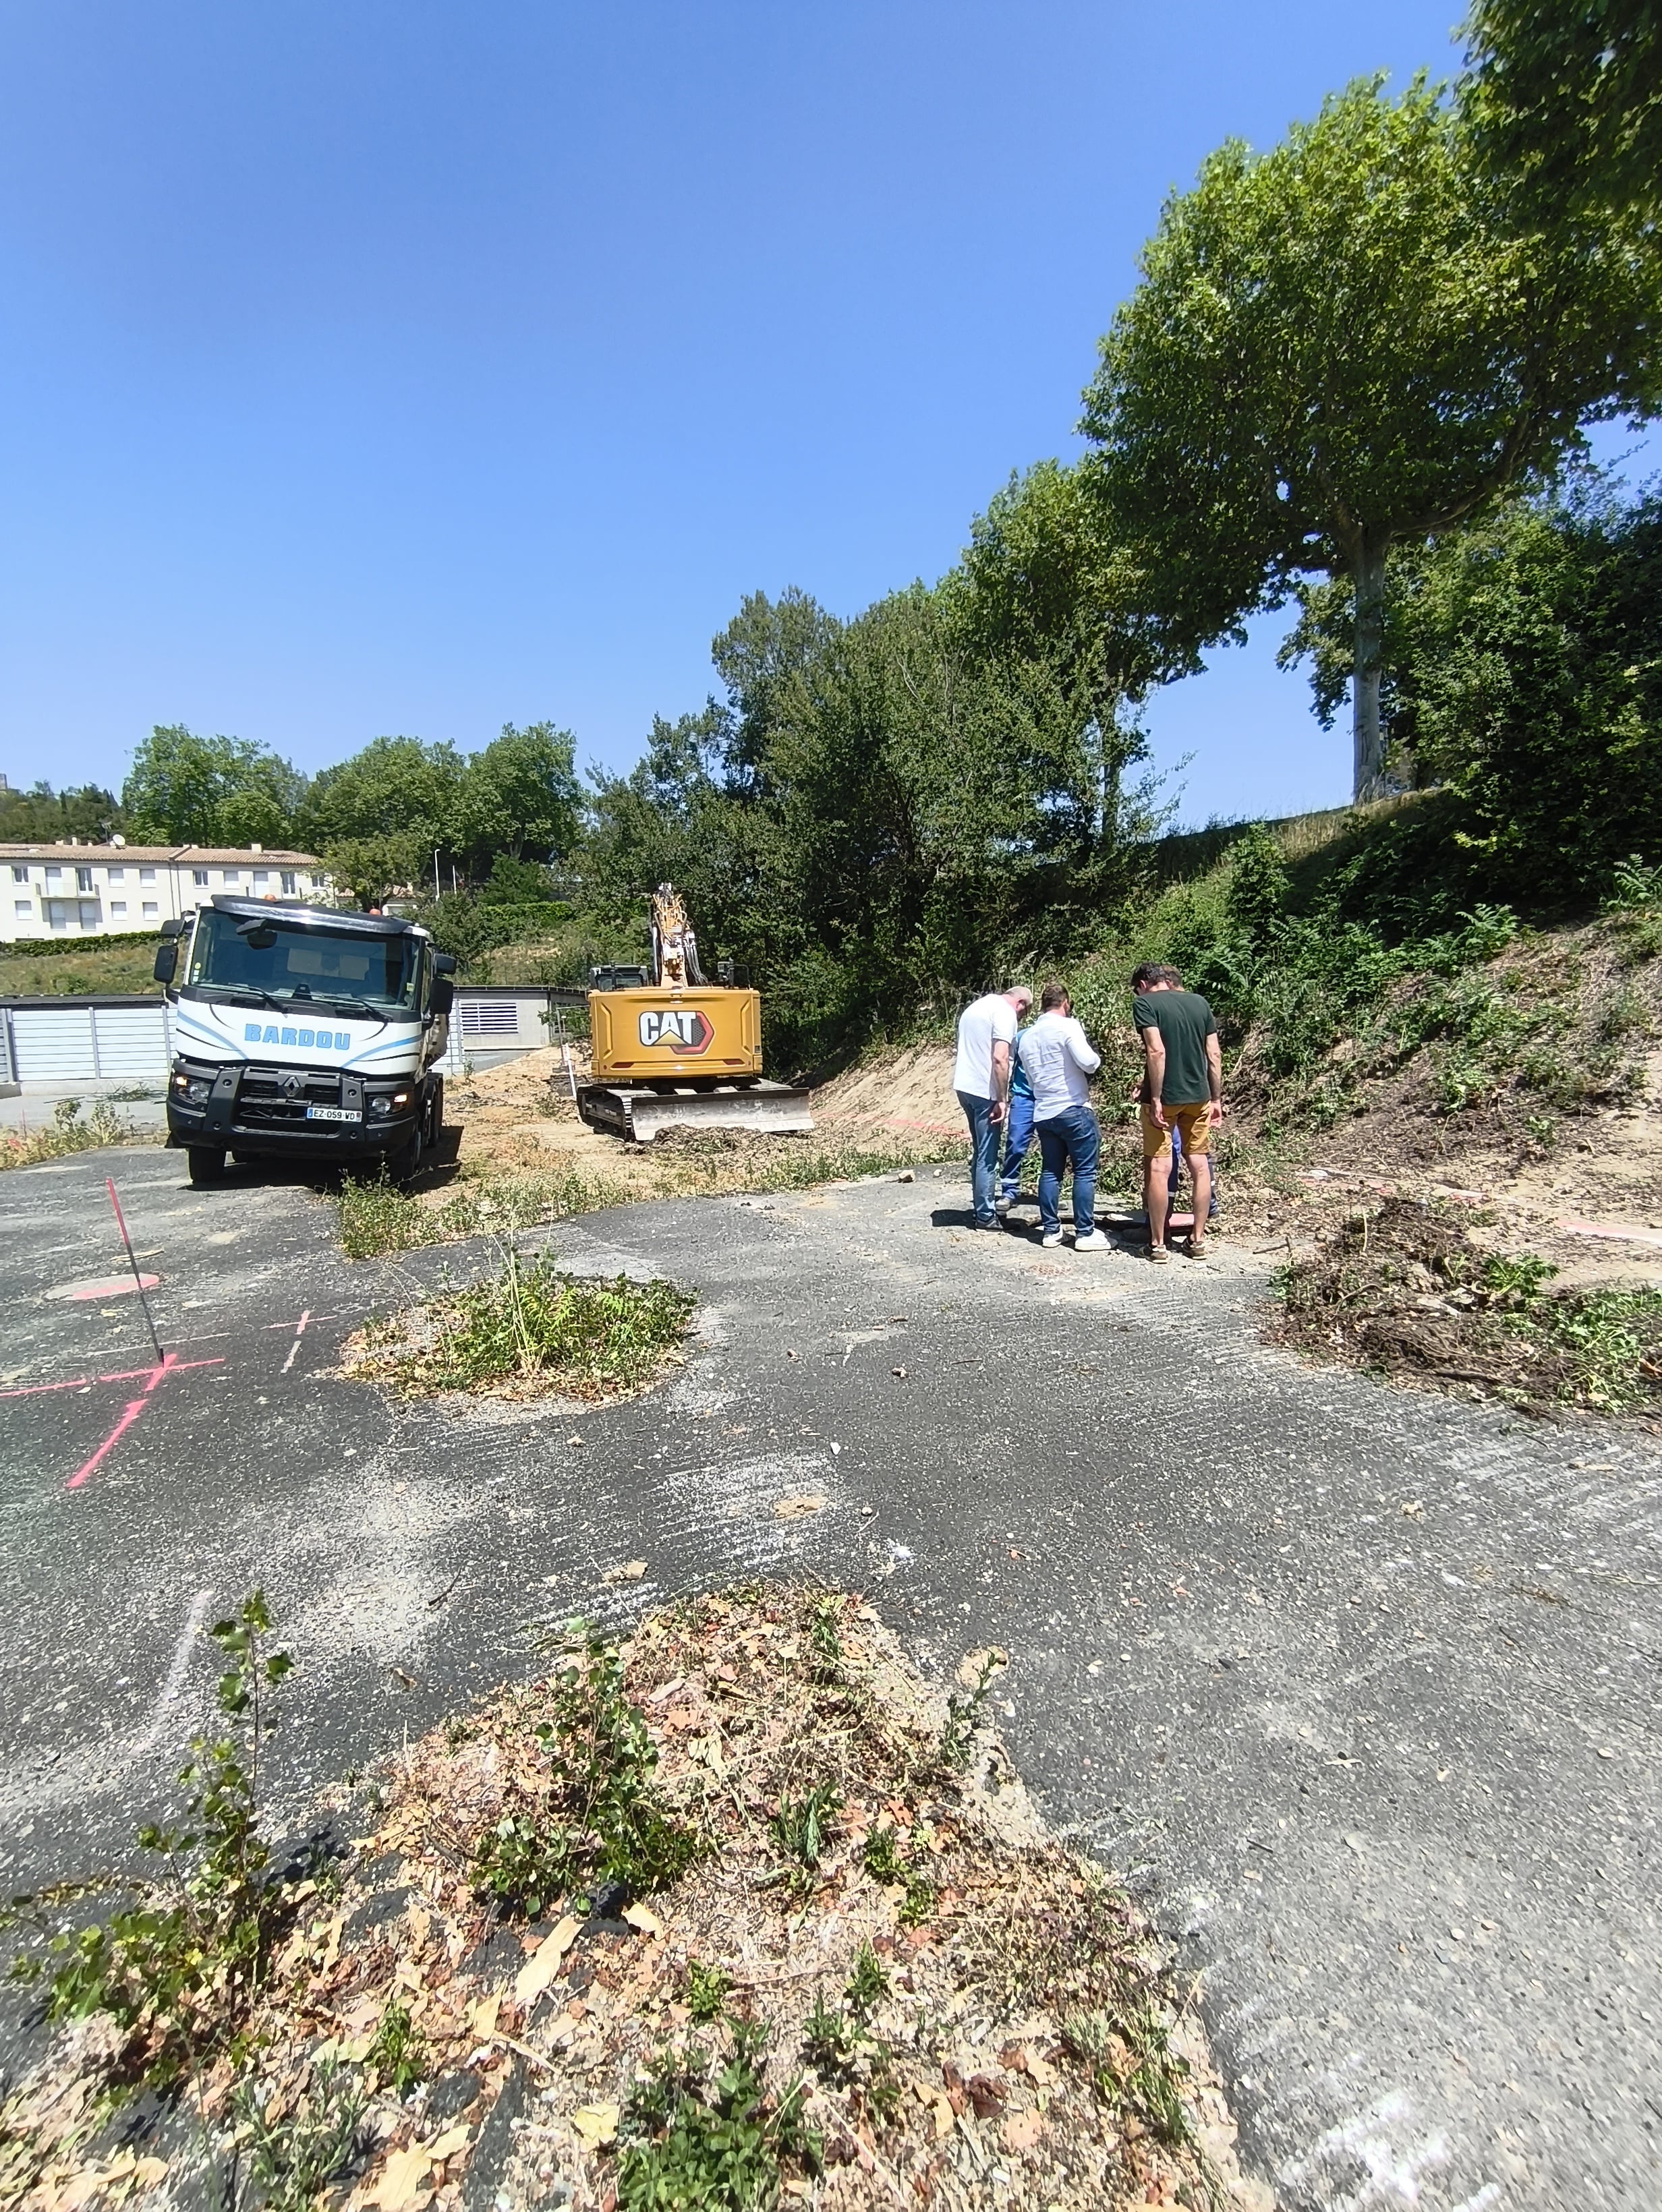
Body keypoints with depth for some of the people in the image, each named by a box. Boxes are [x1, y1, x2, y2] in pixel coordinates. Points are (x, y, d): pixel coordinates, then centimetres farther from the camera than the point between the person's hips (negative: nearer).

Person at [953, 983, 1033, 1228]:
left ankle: (982, 1209, 22)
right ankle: (985, 1216, 4)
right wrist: (1001, 1100, -16)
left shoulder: (976, 1006, 19)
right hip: (985, 1091, -9)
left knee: (980, 1153, 17)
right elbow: (999, 1059, -20)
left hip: (964, 1086, 9)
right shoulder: (1006, 1013, -9)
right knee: (987, 1157, -2)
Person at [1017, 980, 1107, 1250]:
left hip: (1043, 1112, 7)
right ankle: (1085, 1233, 2)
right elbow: (1088, 1062, -18)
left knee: (1050, 1171, 13)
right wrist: (1097, 1058, 2)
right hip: (1074, 1109, -6)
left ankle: (1050, 1229, 15)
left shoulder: (1026, 1037, 12)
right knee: (1085, 1172, 0)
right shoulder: (1068, 1026, -8)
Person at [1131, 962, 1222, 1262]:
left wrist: (1155, 1099, -17)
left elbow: (1157, 1051, -19)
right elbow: (1214, 1054, 7)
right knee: (1200, 1166, 12)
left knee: (1158, 1168, 1)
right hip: (1198, 1095, 5)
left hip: (1164, 1097, -5)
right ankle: (1198, 1240, 19)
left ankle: (1158, 1244, 8)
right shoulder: (1199, 1002, 9)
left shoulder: (1144, 1003, -7)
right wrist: (1217, 1098, 13)